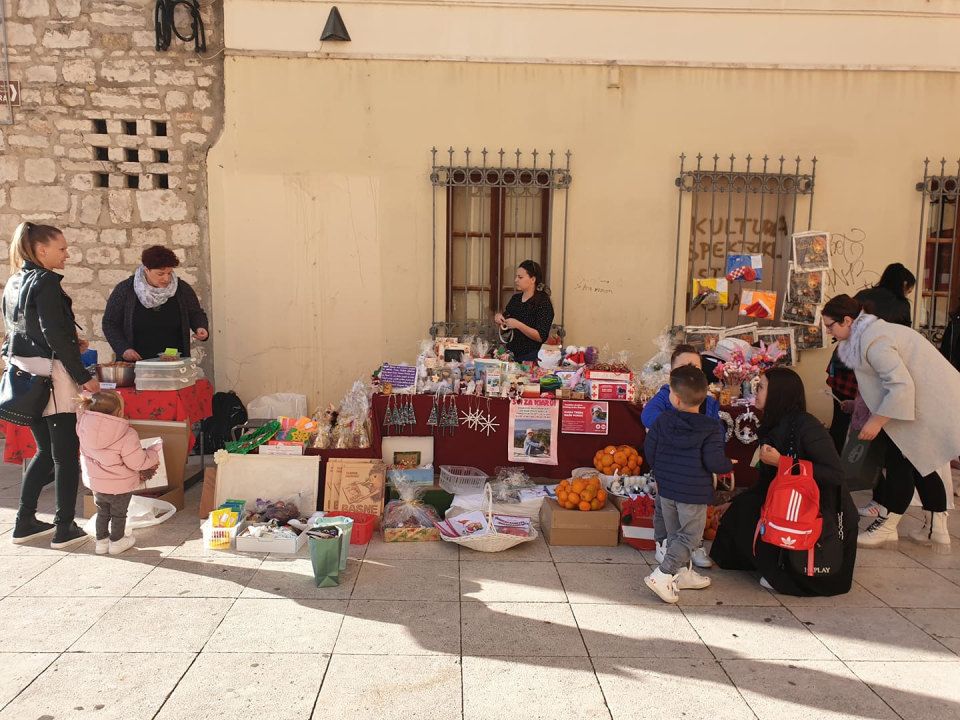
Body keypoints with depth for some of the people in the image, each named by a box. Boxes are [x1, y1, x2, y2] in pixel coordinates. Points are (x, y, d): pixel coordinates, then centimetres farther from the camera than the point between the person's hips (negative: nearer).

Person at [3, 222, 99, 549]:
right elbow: (55, 334, -20)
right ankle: (64, 529, 7)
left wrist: (70, 346, 18)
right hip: (52, 376, -9)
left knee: (45, 451, 19)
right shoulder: (46, 282, -13)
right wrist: (83, 376, -17)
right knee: (66, 454, 1)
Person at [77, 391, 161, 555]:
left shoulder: (85, 428, -10)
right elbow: (137, 462, -21)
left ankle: (101, 541, 37)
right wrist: (153, 453, -5)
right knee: (118, 514, 18)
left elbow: (85, 456, 5)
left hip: (95, 482, 5)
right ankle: (116, 542, 33)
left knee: (102, 512, 25)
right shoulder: (126, 435, -29)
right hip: (119, 486, -5)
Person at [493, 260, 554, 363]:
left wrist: (518, 325, -27)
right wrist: (498, 317, -3)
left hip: (531, 357, -6)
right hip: (512, 353, 6)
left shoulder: (543, 303, -11)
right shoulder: (515, 299, 9)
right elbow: (504, 327, 19)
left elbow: (541, 337, -18)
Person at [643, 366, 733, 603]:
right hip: (694, 492, -5)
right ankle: (662, 575, -5)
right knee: (690, 536, 5)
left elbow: (649, 450, 2)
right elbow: (714, 462, -17)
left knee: (675, 533, 20)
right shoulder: (711, 429, -15)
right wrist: (729, 465, 6)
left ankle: (683, 572, 31)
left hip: (666, 488, 5)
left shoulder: (662, 421, -5)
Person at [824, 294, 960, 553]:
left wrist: (877, 420, -22)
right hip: (932, 401, 11)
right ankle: (936, 528, 22)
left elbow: (901, 385, -28)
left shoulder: (872, 340, -23)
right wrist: (860, 405, 15)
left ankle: (886, 526, 5)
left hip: (931, 404, -11)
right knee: (919, 463, 15)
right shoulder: (868, 331, 9)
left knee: (899, 461, -4)